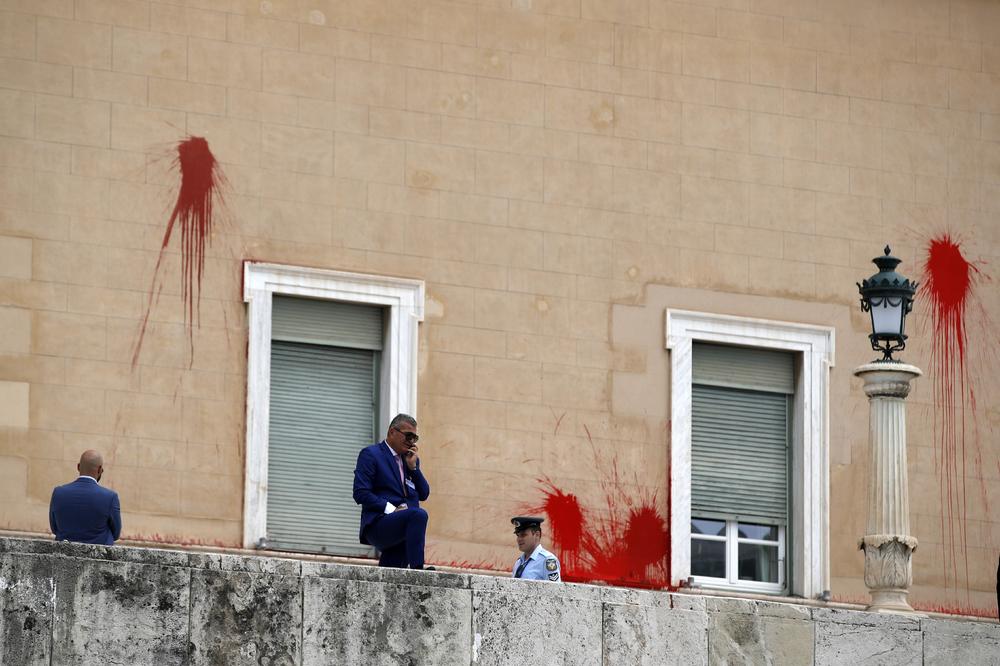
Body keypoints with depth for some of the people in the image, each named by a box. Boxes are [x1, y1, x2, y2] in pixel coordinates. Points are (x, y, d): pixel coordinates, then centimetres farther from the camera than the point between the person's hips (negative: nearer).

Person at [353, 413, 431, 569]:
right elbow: (360, 493, -8)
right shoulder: (370, 454, 1)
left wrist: (413, 467, 4)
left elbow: (424, 495, 17)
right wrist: (391, 509, -16)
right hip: (377, 524, -8)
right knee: (418, 514, -31)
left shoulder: (411, 459, 22)